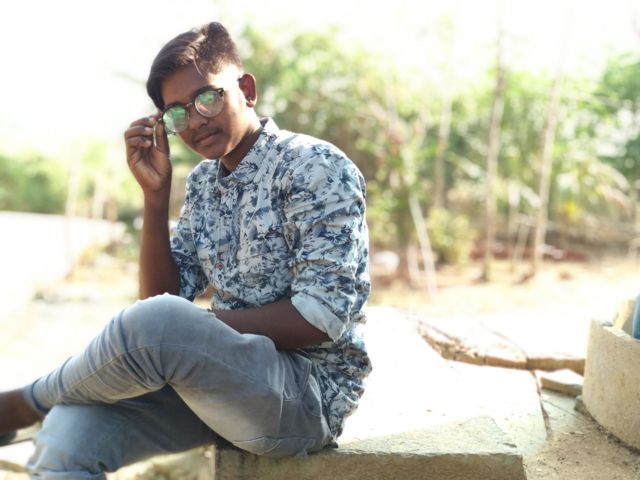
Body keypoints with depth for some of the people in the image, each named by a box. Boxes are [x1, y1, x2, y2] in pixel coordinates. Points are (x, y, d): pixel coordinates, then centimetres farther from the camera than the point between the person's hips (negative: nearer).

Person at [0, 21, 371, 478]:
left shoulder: (315, 166, -9)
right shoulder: (202, 183, 12)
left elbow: (323, 316, -17)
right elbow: (163, 295, 6)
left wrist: (197, 327, -16)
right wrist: (156, 194, -4)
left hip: (313, 387, -5)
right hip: (225, 376, 6)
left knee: (156, 322, -31)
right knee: (66, 437, -21)